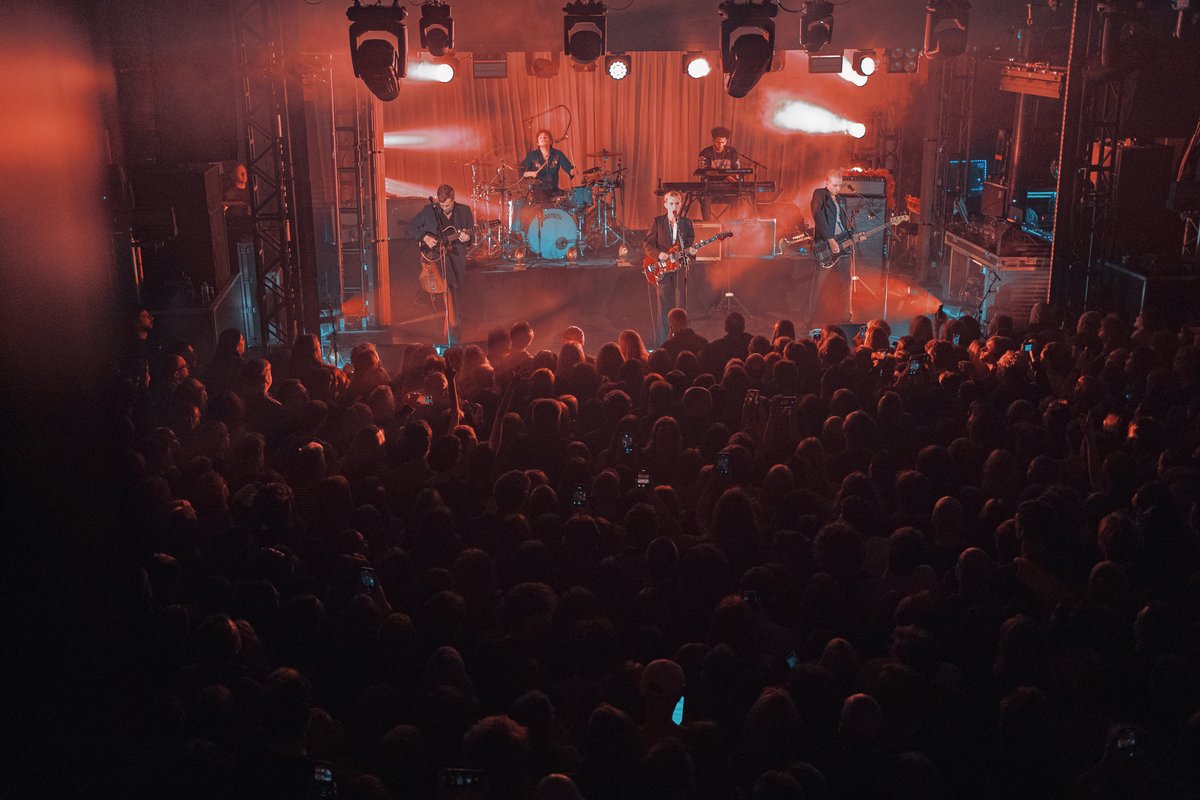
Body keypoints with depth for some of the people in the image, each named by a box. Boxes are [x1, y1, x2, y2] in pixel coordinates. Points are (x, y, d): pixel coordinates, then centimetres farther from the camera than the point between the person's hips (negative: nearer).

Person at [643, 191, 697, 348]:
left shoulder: (687, 223, 10)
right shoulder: (658, 221, 3)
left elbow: (689, 244, 12)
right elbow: (648, 243, 1)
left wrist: (690, 251, -10)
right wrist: (658, 254, -16)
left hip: (680, 268, 2)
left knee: (680, 305, 1)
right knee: (663, 305, -3)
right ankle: (662, 345, 2)